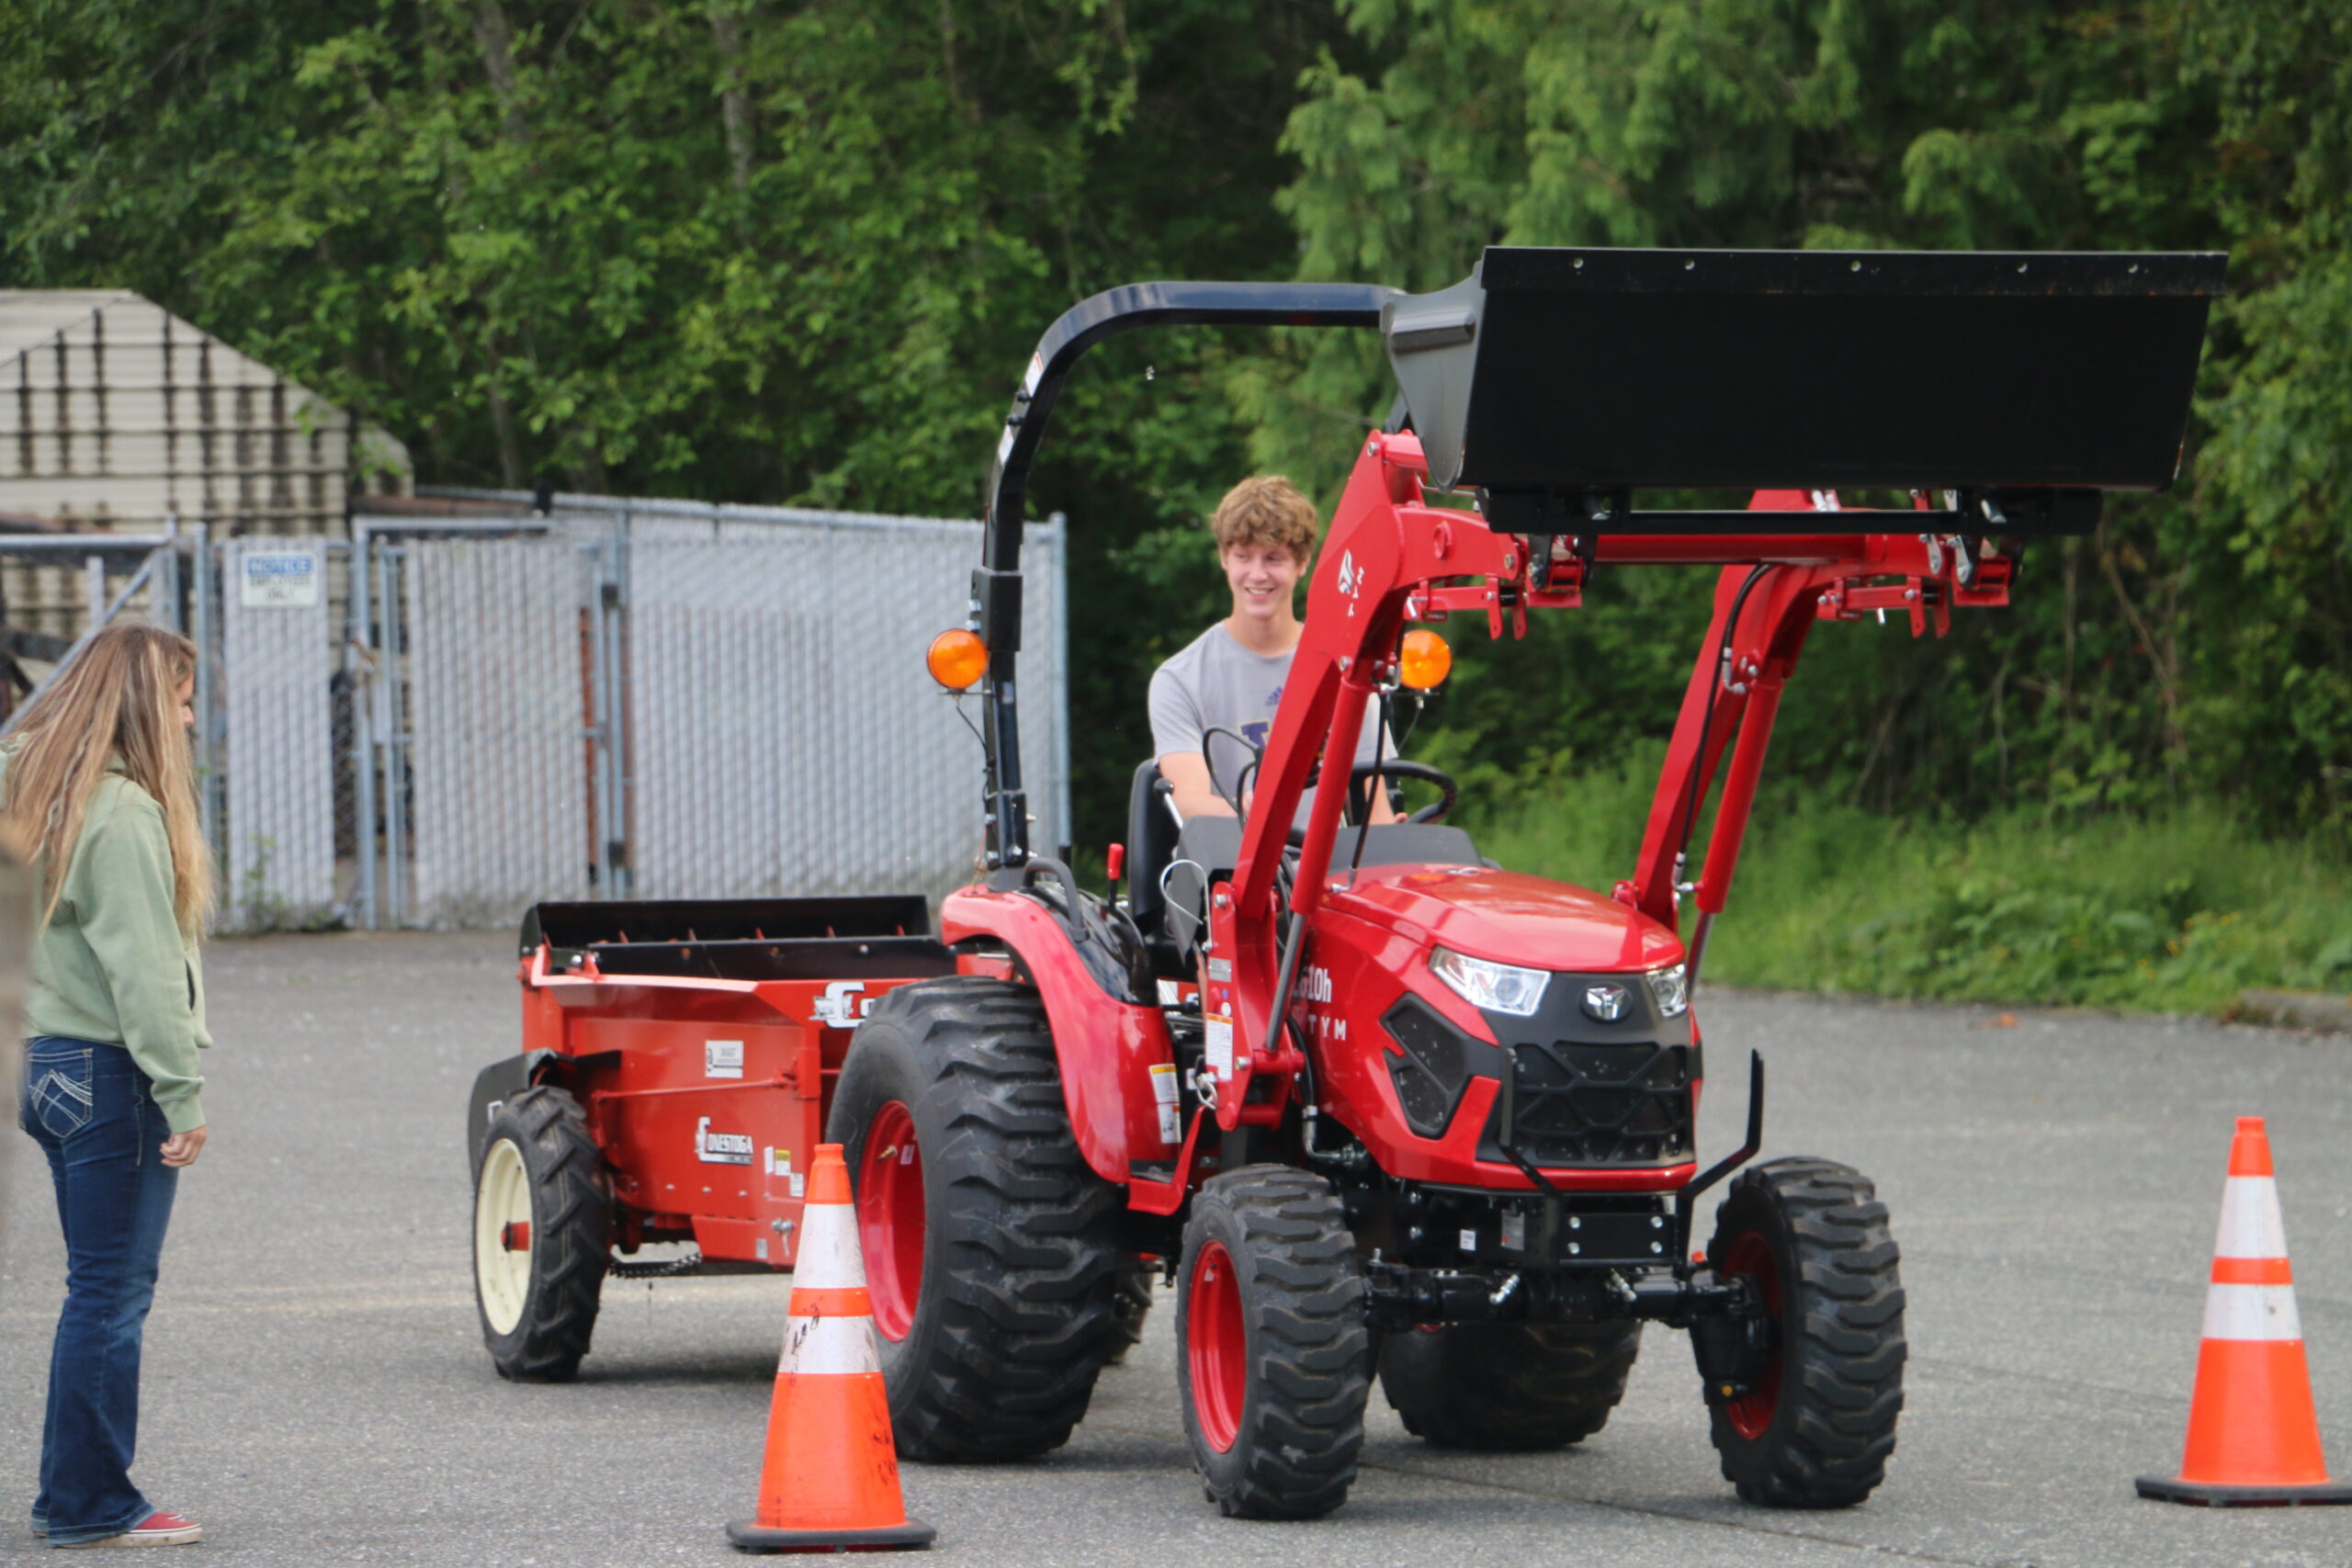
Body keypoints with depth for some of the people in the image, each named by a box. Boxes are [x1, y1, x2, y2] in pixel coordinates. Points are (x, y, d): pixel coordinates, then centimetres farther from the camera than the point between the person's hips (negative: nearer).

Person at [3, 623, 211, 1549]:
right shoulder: (122, 812, -15)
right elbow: (144, 967, -17)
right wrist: (182, 1091, -16)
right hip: (110, 1072, -9)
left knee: (100, 1290, 14)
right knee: (112, 1294, -4)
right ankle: (92, 1507, -1)